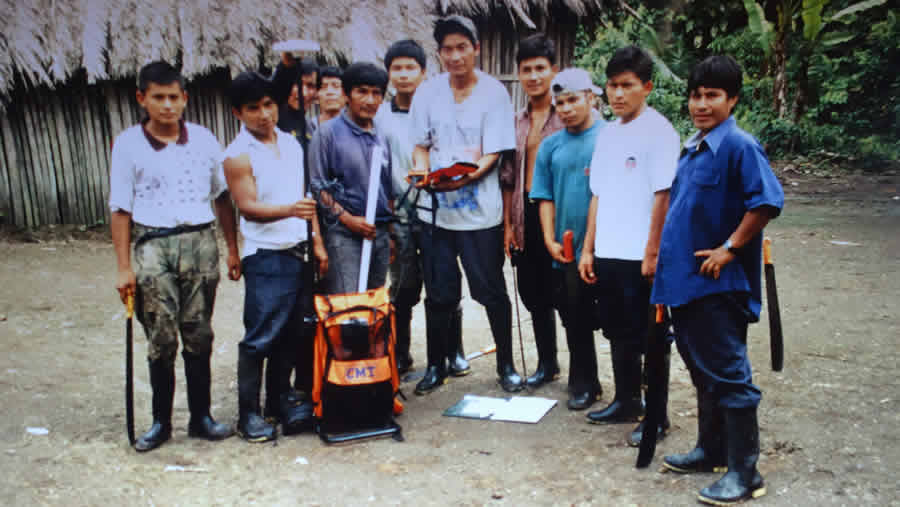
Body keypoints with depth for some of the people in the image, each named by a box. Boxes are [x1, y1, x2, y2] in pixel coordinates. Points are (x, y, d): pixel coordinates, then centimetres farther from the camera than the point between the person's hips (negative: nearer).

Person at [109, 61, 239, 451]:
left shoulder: (203, 139, 5)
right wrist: (124, 267, -3)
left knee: (198, 337, 8)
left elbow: (222, 197, 11)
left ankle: (201, 417, 20)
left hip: (201, 243, 2)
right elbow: (121, 209, 0)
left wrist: (233, 250, 8)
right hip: (153, 246, -2)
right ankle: (161, 422, 16)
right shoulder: (128, 144, 0)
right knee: (161, 341, 1)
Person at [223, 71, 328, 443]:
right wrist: (289, 210, -34)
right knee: (261, 337, -5)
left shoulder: (291, 144, 12)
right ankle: (248, 413, 7)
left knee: (291, 331, 12)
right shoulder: (238, 155, -8)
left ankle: (281, 396, 27)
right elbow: (248, 207, -17)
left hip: (298, 252, 6)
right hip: (265, 257, -6)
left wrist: (317, 241, 12)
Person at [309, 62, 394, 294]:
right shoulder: (328, 132, -3)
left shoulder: (381, 137, 13)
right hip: (344, 234, -5)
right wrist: (347, 218, -13)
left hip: (380, 233, 6)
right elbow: (317, 186, -5)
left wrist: (391, 233, 15)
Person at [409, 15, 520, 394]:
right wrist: (424, 172, -13)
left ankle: (506, 365, 23)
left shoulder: (494, 92, -5)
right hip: (436, 207, 3)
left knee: (492, 292, 5)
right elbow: (420, 145, 8)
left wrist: (467, 176, -26)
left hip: (480, 209, -2)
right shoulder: (428, 92, 4)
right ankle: (436, 367, 26)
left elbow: (493, 154, -9)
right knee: (440, 294, 10)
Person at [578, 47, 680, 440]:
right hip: (607, 255, 7)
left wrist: (652, 253, -16)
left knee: (648, 338, 3)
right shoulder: (607, 134, 13)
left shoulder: (658, 131, -9)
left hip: (640, 257, -7)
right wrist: (588, 249, 12)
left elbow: (663, 196, -13)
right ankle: (626, 401, 32)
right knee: (619, 333, 17)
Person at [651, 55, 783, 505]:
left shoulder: (739, 146, -13)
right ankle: (711, 449, 33)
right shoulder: (692, 149, 13)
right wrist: (666, 256, 16)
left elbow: (768, 201, -23)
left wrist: (729, 248, -19)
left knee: (728, 375, -2)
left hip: (718, 284, -9)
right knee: (702, 370, 19)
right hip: (686, 281, 9)